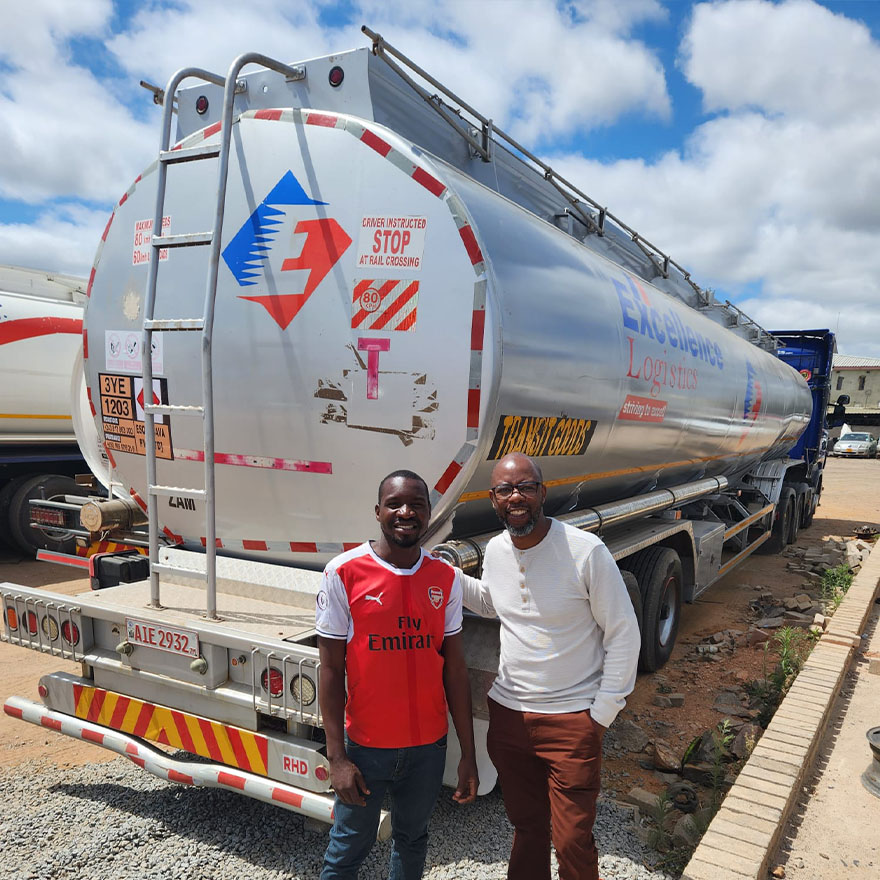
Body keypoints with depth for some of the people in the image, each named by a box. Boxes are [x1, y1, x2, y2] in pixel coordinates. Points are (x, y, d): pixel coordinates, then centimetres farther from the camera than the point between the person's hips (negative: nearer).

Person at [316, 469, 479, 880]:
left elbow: (454, 667, 2)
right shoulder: (343, 573, -13)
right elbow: (330, 669, -9)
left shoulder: (446, 579, -3)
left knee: (412, 838, 22)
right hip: (365, 746, -3)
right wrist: (337, 757, -10)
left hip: (428, 746, 3)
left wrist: (468, 753, 3)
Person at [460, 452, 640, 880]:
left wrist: (602, 713, -10)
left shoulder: (586, 551, -18)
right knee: (526, 826, 22)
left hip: (572, 718, -5)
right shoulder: (495, 551, -1)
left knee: (572, 841, 5)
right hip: (507, 713, 5)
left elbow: (623, 633, -10)